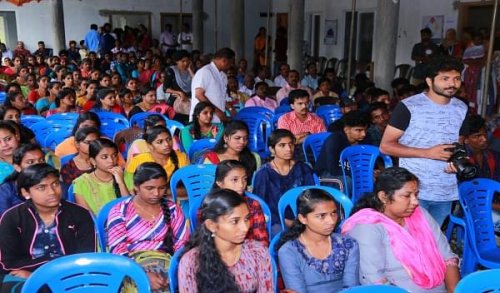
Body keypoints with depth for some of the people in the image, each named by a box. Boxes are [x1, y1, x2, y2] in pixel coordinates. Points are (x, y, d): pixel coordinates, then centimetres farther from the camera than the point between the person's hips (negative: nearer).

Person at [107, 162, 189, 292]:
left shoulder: (172, 209, 10)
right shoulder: (120, 211, 3)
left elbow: (183, 245, 6)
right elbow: (118, 250, -6)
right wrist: (144, 275, -20)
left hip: (166, 265, 2)